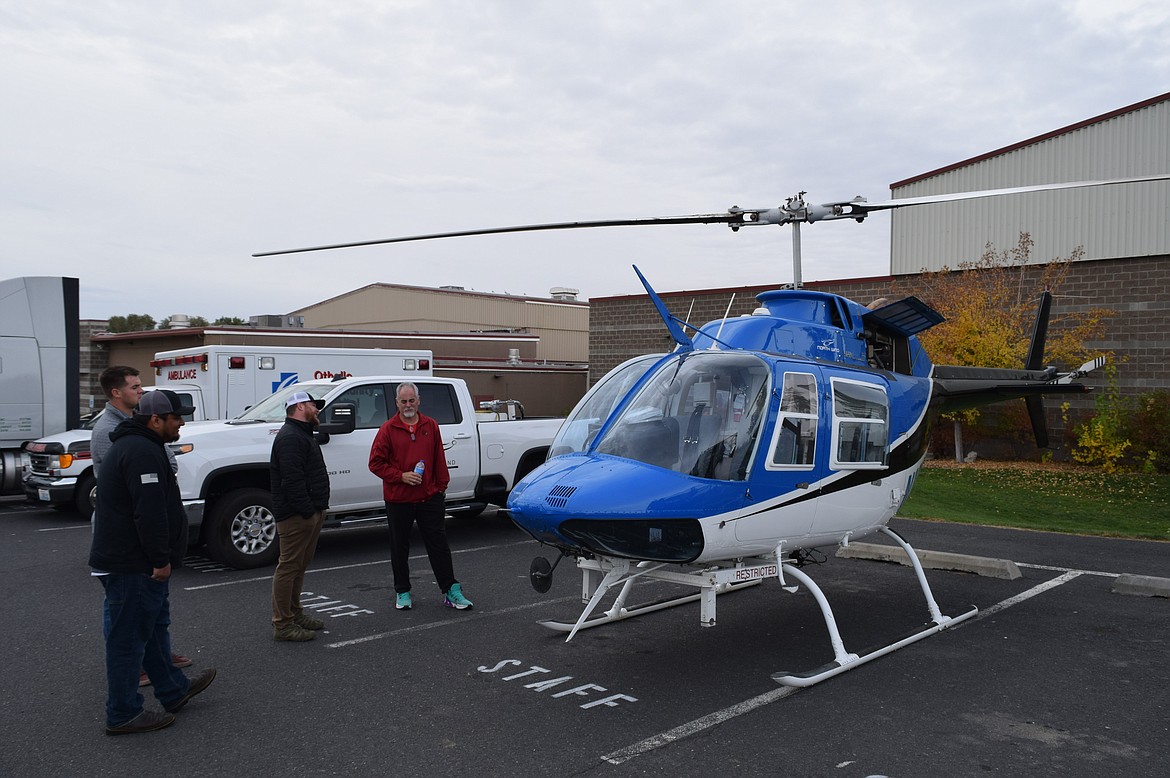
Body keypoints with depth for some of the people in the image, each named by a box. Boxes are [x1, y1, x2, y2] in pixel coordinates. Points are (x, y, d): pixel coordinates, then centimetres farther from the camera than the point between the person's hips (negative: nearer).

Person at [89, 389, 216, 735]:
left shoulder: (130, 445, 17)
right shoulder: (142, 452, -21)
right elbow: (150, 513, -27)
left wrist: (160, 558, 26)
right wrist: (161, 560, -21)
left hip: (128, 562, 11)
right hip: (132, 566, -11)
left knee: (154, 627, 21)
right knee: (129, 638, -2)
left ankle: (173, 690, 34)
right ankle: (123, 715, 8)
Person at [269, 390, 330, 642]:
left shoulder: (302, 434, 22)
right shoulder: (290, 437, -15)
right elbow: (292, 480, -24)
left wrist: (317, 508, 19)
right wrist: (307, 510, -23)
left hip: (310, 513, 11)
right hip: (296, 515, -11)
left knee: (299, 566, 18)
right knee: (289, 567, -6)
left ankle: (294, 614, 28)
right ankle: (282, 625, -1)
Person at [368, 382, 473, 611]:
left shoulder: (430, 426, 6)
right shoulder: (388, 429, -2)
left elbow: (439, 459, 11)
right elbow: (375, 463, -4)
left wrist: (441, 485, 8)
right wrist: (401, 476, -14)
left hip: (430, 497, 1)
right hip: (398, 499, -1)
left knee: (438, 543, 2)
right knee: (400, 547, 8)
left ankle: (450, 590, 7)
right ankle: (402, 592, 21)